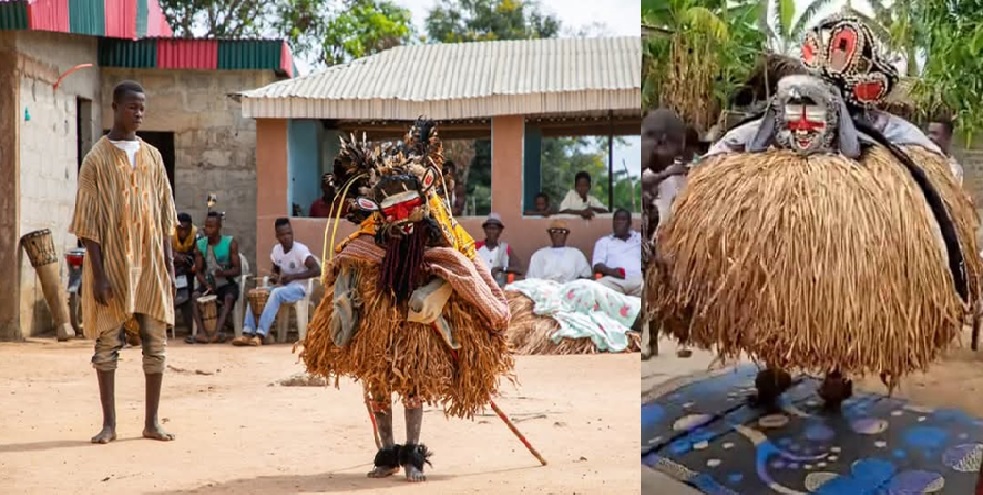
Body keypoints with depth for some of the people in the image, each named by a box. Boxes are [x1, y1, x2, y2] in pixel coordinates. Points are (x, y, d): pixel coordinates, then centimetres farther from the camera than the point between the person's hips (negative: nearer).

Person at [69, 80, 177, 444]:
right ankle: (109, 423, 10)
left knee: (156, 342, 3)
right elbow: (88, 222, -7)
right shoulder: (96, 160, -4)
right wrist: (98, 273, -14)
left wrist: (169, 260, 4)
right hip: (112, 263, -4)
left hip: (150, 263, 4)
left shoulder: (153, 156, 9)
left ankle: (152, 421, 11)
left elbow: (164, 212, 11)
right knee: (107, 342, 2)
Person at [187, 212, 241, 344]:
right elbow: (198, 271, 2)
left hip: (227, 283, -2)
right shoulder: (200, 245, 3)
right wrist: (206, 284, -18)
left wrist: (224, 272, -28)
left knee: (229, 297, -35)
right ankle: (202, 333, -41)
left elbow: (237, 270, -7)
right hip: (208, 284, 3)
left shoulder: (231, 243, -4)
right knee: (195, 297, -27)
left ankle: (217, 332, -50)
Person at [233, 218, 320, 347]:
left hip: (298, 288, -7)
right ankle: (248, 333, -23)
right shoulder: (276, 249, 2)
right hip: (282, 287, 7)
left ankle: (260, 334, -38)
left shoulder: (300, 250, -17)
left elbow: (317, 270, -28)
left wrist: (293, 276, -31)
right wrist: (275, 277, -4)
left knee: (276, 293, -34)